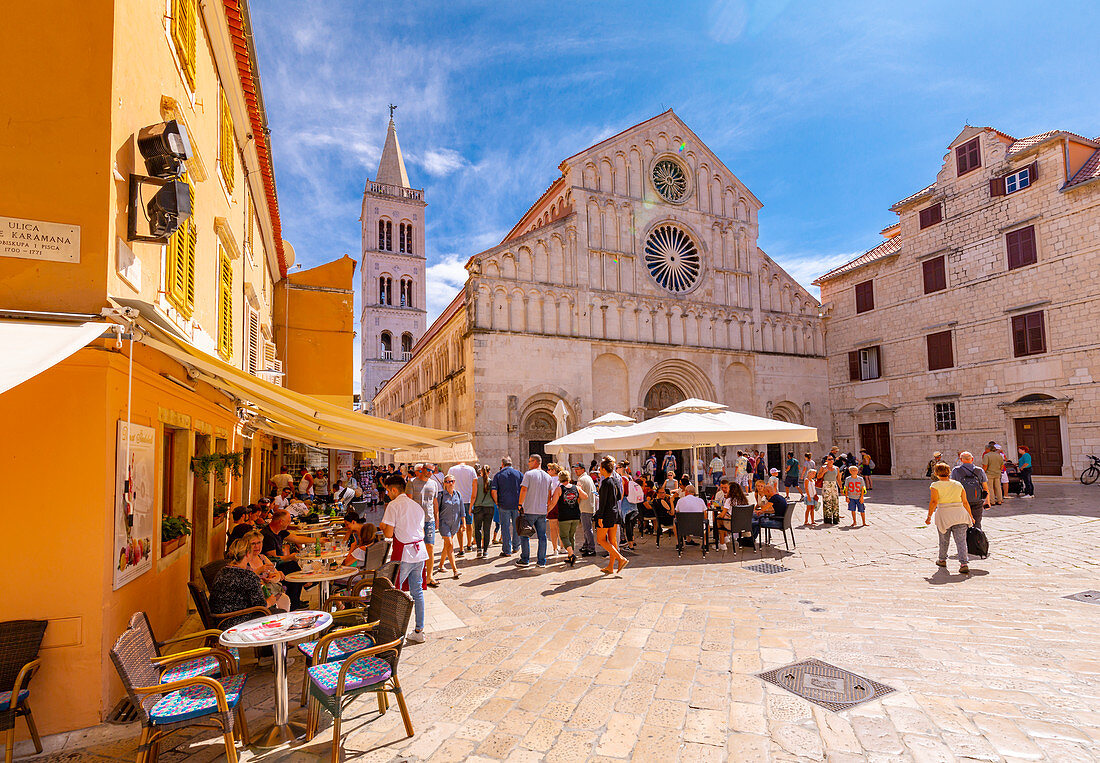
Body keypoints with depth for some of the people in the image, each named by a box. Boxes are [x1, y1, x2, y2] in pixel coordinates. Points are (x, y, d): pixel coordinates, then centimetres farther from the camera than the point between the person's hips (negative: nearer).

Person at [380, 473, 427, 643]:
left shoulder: (394, 505, -7)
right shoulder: (417, 506, 13)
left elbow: (388, 533, -10)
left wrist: (383, 526, 11)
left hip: (403, 554, -6)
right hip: (420, 552, 7)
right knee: (417, 591, 12)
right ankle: (419, 631, 17)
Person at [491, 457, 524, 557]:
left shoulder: (498, 475, 0)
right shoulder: (518, 473, 5)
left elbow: (493, 491, -8)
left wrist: (497, 503, 2)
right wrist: (521, 502, 9)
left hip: (504, 505, -2)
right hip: (517, 504, 2)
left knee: (505, 527, 5)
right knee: (516, 526, 16)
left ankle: (507, 550, 7)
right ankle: (515, 546, 26)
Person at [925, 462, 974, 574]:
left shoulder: (935, 486, -5)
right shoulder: (958, 484, 7)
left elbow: (933, 502, -13)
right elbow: (965, 502, 8)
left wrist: (929, 517, -8)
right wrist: (970, 516, 17)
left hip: (944, 515, -2)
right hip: (960, 514, 2)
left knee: (944, 539, 15)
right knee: (961, 540, 2)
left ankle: (942, 560, 31)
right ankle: (964, 564, -8)